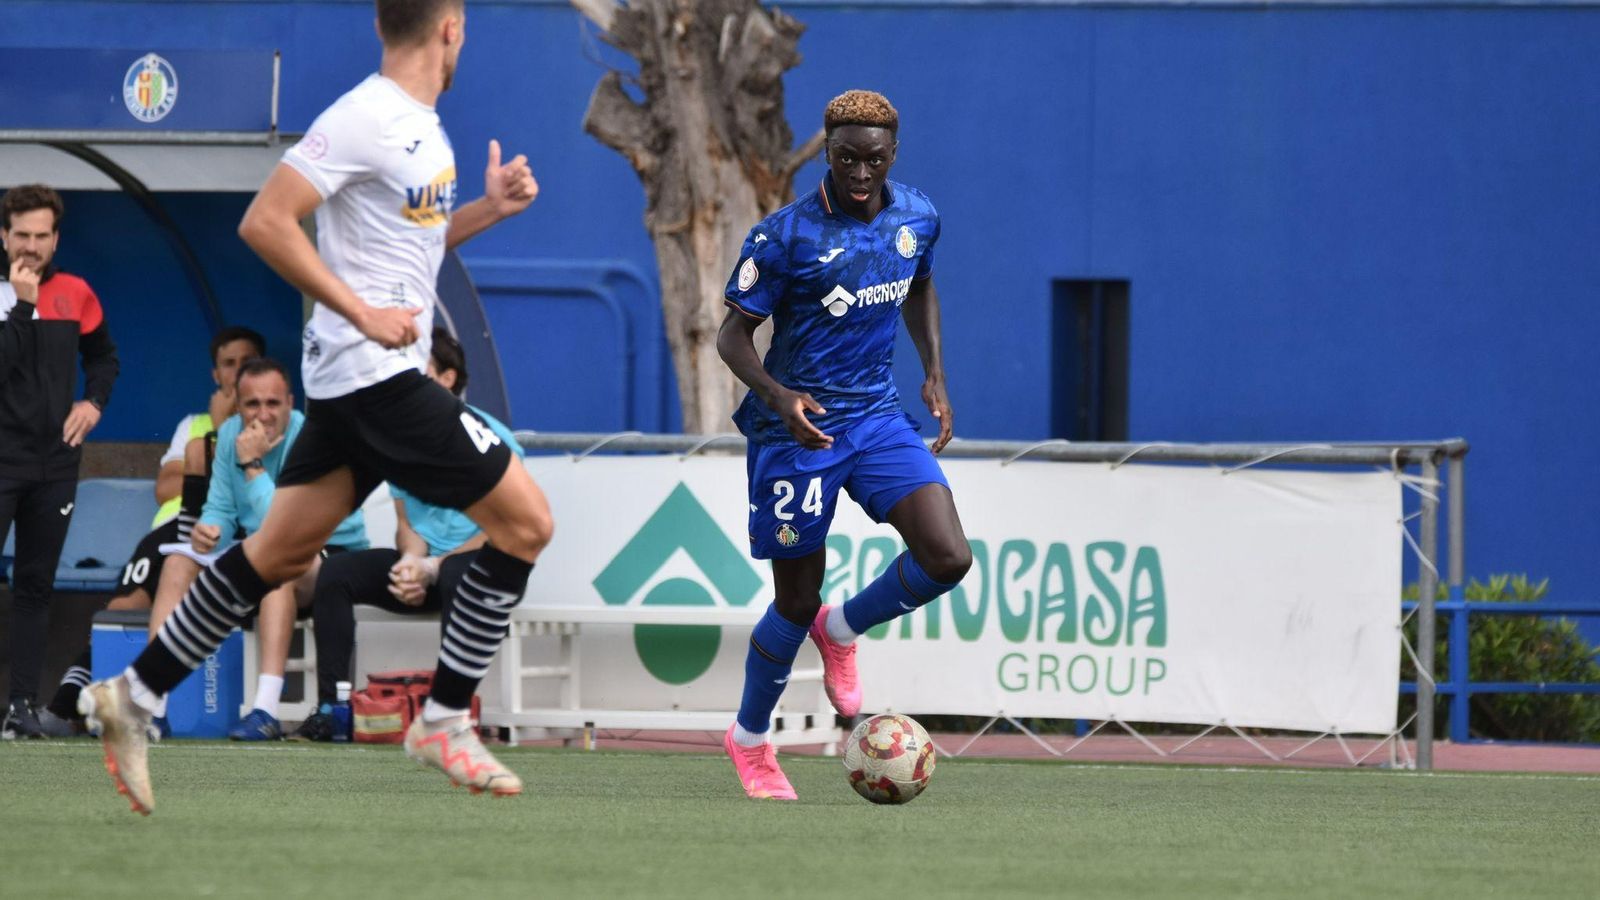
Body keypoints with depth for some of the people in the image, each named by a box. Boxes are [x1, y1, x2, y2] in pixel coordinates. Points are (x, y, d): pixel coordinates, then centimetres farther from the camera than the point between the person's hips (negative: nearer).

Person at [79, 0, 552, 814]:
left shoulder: (420, 129, 13)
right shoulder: (365, 120, -16)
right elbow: (265, 223, -20)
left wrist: (488, 210, 11)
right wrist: (364, 313, -22)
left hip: (352, 380, 10)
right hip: (377, 374, -10)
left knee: (280, 552, 13)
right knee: (525, 520, -6)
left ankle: (134, 696, 17)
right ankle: (444, 723, -2)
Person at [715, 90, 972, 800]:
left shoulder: (916, 219, 0)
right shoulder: (786, 235, -16)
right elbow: (733, 335, -11)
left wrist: (934, 373, 11)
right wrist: (778, 395, -28)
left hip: (877, 416, 4)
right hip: (797, 426, -4)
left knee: (948, 558, -15)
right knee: (797, 602, 3)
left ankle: (842, 630, 14)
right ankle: (749, 740, 28)